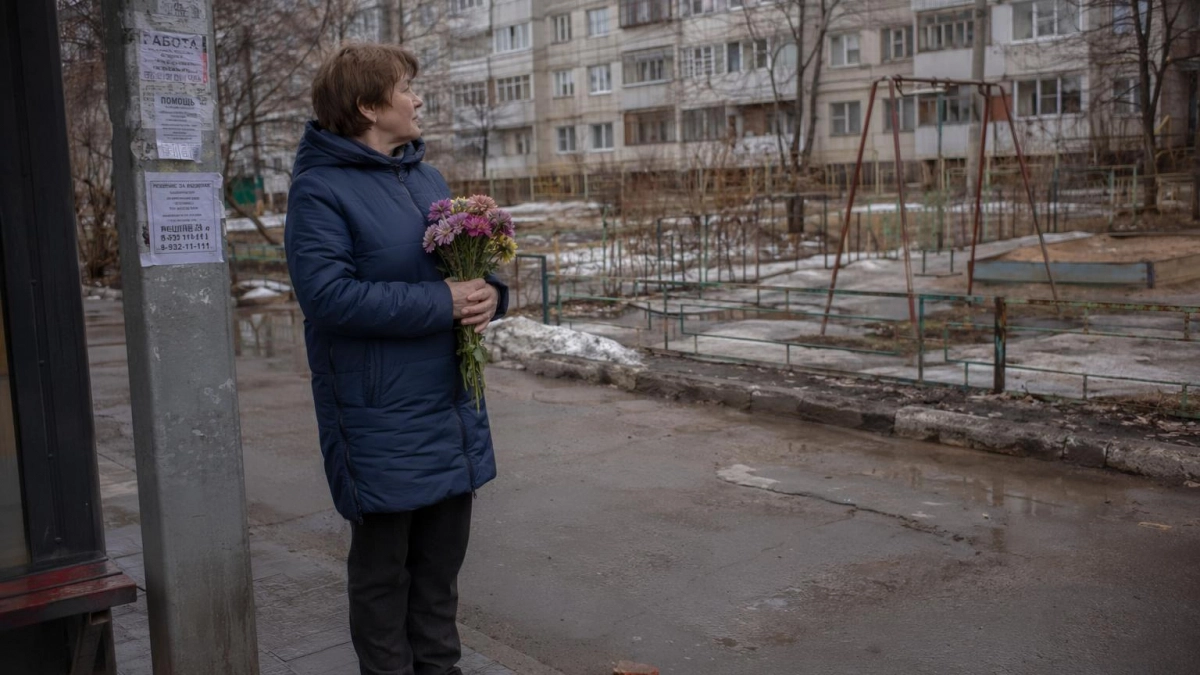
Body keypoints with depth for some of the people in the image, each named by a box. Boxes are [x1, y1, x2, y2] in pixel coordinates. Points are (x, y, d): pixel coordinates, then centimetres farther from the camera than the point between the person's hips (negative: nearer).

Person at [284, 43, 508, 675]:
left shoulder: (429, 179, 12)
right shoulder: (319, 189, -11)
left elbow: (471, 260, 19)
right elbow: (328, 293, -22)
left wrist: (489, 292, -5)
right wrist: (442, 303, -21)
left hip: (451, 405, 7)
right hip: (381, 419, -7)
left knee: (442, 555, 17)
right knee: (382, 564, 8)